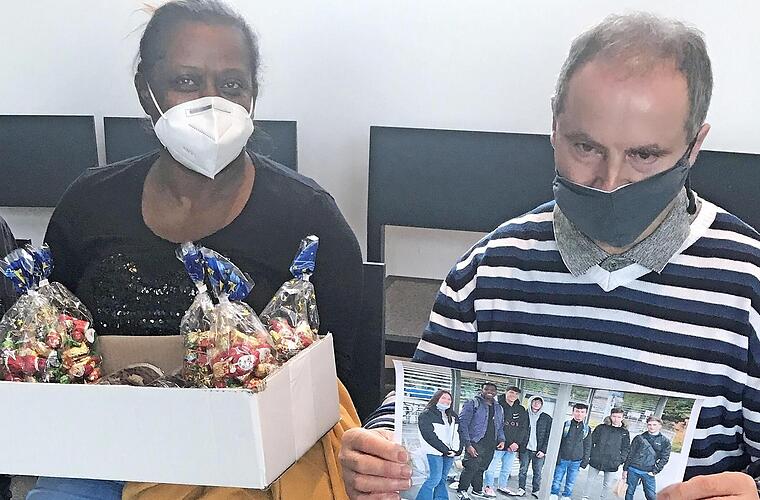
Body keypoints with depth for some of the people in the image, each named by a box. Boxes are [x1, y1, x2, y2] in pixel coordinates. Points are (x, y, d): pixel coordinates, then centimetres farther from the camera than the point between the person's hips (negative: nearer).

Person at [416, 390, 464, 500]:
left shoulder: (454, 416, 18)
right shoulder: (426, 415, -3)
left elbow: (460, 433, 13)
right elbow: (429, 435, -12)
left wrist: (457, 450, -4)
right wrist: (444, 450, -15)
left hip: (450, 452, 6)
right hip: (435, 452, -6)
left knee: (443, 479, 7)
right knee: (435, 478, -11)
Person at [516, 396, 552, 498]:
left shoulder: (547, 418, 4)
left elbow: (548, 435, 3)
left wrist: (543, 450, -5)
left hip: (539, 451, 0)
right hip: (525, 449, 0)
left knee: (537, 472, 3)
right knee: (523, 470, 4)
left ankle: (536, 491, 12)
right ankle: (521, 489, 14)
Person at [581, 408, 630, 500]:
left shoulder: (624, 432, 1)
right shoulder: (601, 427, -2)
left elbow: (626, 448, 6)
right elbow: (591, 441, 2)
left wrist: (621, 461, -2)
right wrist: (590, 454, -2)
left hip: (612, 464, 0)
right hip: (596, 461, 0)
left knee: (608, 485, 7)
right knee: (590, 480, 12)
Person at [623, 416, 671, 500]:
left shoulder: (665, 441, 4)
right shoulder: (639, 438, 5)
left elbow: (664, 458, 1)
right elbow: (630, 454, 7)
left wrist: (655, 471, -8)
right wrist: (625, 469, 4)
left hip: (648, 473, -1)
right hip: (633, 470, 1)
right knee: (629, 493, 6)